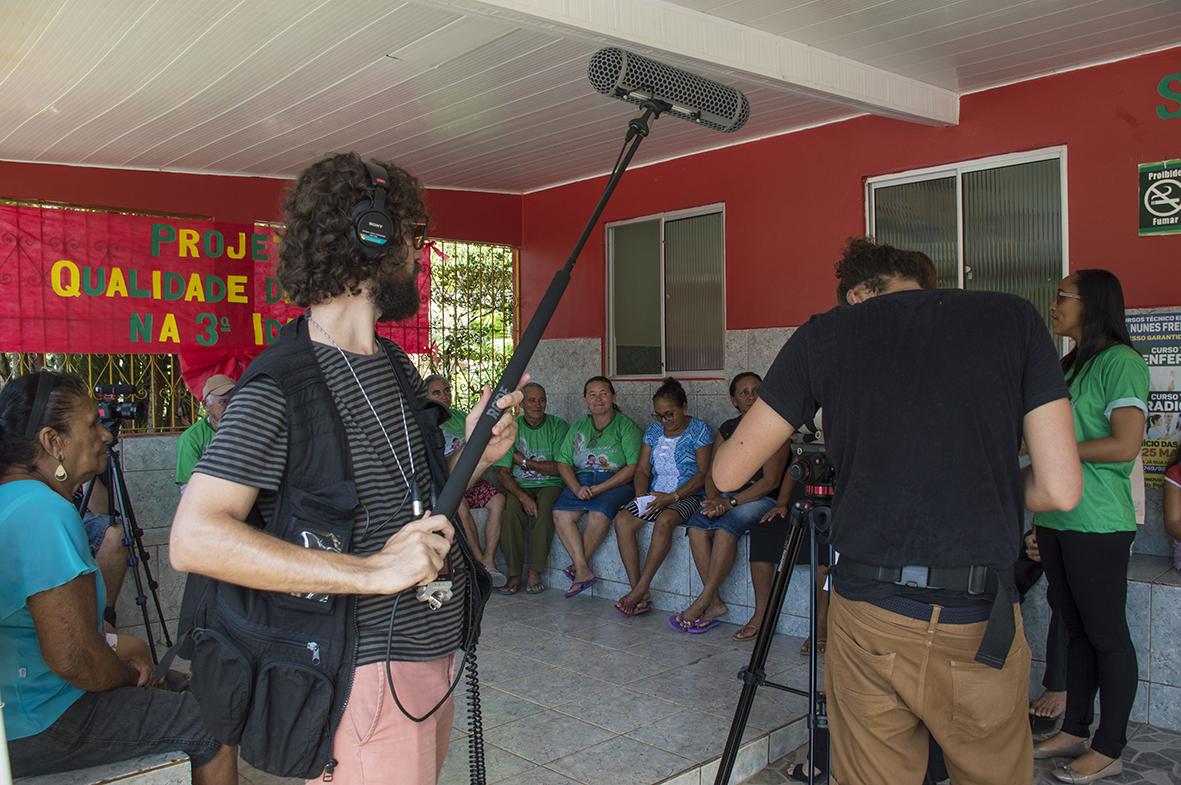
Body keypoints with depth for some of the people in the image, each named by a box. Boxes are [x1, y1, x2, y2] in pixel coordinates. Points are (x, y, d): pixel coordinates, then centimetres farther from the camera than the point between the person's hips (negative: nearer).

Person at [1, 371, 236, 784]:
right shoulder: (45, 513, -26)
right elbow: (73, 660, -29)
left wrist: (125, 658, 10)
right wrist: (129, 676, -9)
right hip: (35, 730, -11)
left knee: (135, 648, 30)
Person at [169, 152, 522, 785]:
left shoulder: (394, 365, 11)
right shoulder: (279, 386, -16)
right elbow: (194, 537, -23)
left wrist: (472, 456, 0)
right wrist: (368, 572, -26)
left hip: (435, 653, 8)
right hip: (366, 678, -8)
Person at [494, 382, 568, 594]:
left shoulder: (558, 426, 1)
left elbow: (560, 468, -7)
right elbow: (504, 475, -3)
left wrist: (525, 461, -10)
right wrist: (523, 496, -21)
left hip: (550, 484, -1)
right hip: (520, 486, 1)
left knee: (545, 507, -33)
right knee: (511, 507, -31)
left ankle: (535, 574, -25)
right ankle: (514, 575, -23)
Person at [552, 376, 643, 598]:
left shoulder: (626, 426, 3)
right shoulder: (578, 427, 18)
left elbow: (633, 467, -7)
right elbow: (563, 463, 12)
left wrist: (600, 488, -16)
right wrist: (577, 488, -9)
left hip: (616, 484, -4)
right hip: (580, 481, 4)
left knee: (599, 513, -33)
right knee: (560, 513, -23)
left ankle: (578, 564, -13)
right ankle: (584, 571, -23)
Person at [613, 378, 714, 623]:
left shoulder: (699, 429, -4)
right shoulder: (653, 430, 12)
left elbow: (703, 474, -11)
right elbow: (642, 469, 12)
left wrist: (672, 496, -20)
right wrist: (641, 495, -8)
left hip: (688, 495, -6)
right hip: (655, 495, 6)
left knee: (664, 520, -37)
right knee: (622, 520, -21)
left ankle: (641, 589, -30)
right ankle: (639, 596, -21)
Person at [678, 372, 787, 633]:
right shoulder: (727, 429, 13)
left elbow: (770, 480, -13)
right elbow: (712, 474, 8)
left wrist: (731, 502, -19)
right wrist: (714, 499, -14)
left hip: (764, 498, -5)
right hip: (729, 496, 5)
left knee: (726, 525, -33)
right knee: (697, 523, -23)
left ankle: (704, 599, -25)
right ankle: (714, 602, -21)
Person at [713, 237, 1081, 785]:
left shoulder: (823, 336, 2)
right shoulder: (1015, 319, 3)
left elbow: (727, 474, 4)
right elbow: (1060, 490, -2)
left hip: (866, 622, 0)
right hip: (981, 628, 0)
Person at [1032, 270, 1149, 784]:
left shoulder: (1121, 361, -10)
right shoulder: (1069, 366, 16)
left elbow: (1125, 444, -18)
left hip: (1097, 524, -8)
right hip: (1056, 519, 8)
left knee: (1106, 633, 2)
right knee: (1076, 628, 15)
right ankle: (1075, 731, 26)